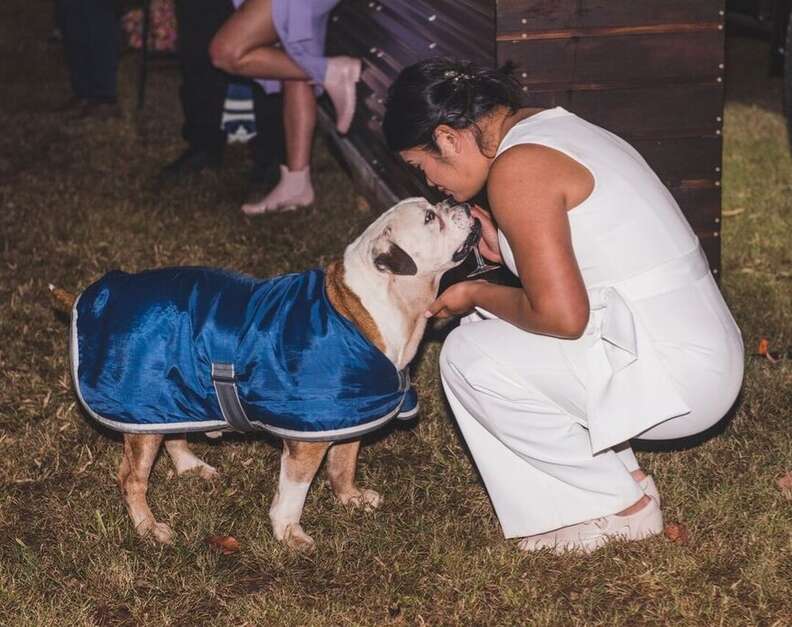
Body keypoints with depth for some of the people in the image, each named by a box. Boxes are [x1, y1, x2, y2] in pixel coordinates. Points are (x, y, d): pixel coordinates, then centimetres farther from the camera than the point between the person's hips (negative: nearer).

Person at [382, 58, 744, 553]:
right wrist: (507, 250, 12)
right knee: (496, 328, 16)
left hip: (673, 379, -10)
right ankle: (621, 477, 15)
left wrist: (478, 296, -3)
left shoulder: (515, 169, -16)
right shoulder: (553, 126, 14)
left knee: (470, 356, -8)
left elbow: (562, 315, -21)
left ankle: (621, 504, 3)